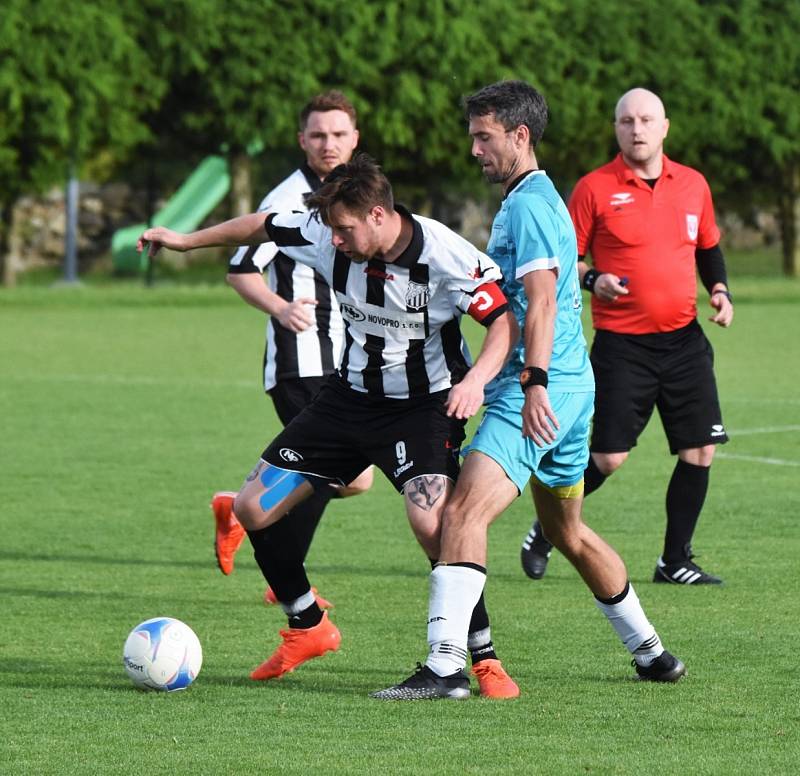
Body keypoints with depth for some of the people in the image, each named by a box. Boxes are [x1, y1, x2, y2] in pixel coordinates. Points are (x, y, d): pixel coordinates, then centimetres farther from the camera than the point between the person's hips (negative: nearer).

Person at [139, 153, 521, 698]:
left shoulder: (445, 256, -25)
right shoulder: (326, 236, -11)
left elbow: (507, 319, -20)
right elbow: (264, 226, 7)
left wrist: (475, 379, -37)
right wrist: (186, 241, 17)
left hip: (424, 406, -6)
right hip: (351, 399, 6)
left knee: (431, 521, -30)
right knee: (254, 506, 3)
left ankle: (486, 660, -17)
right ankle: (309, 629, 23)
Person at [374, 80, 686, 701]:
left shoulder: (529, 204, -11)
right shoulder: (540, 199, 21)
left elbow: (542, 302, -22)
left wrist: (536, 383, -30)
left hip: (539, 392, -11)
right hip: (573, 385, 11)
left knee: (465, 510, -21)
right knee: (568, 532, 23)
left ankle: (445, 665, -31)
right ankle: (650, 652, 33)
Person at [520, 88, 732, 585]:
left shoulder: (693, 185, 9)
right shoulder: (595, 189, -4)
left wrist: (720, 290, 6)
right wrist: (592, 279, -18)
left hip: (684, 339, 4)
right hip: (621, 343, -4)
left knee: (700, 452, 0)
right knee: (608, 458, -7)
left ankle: (676, 561, 12)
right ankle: (545, 530, 16)